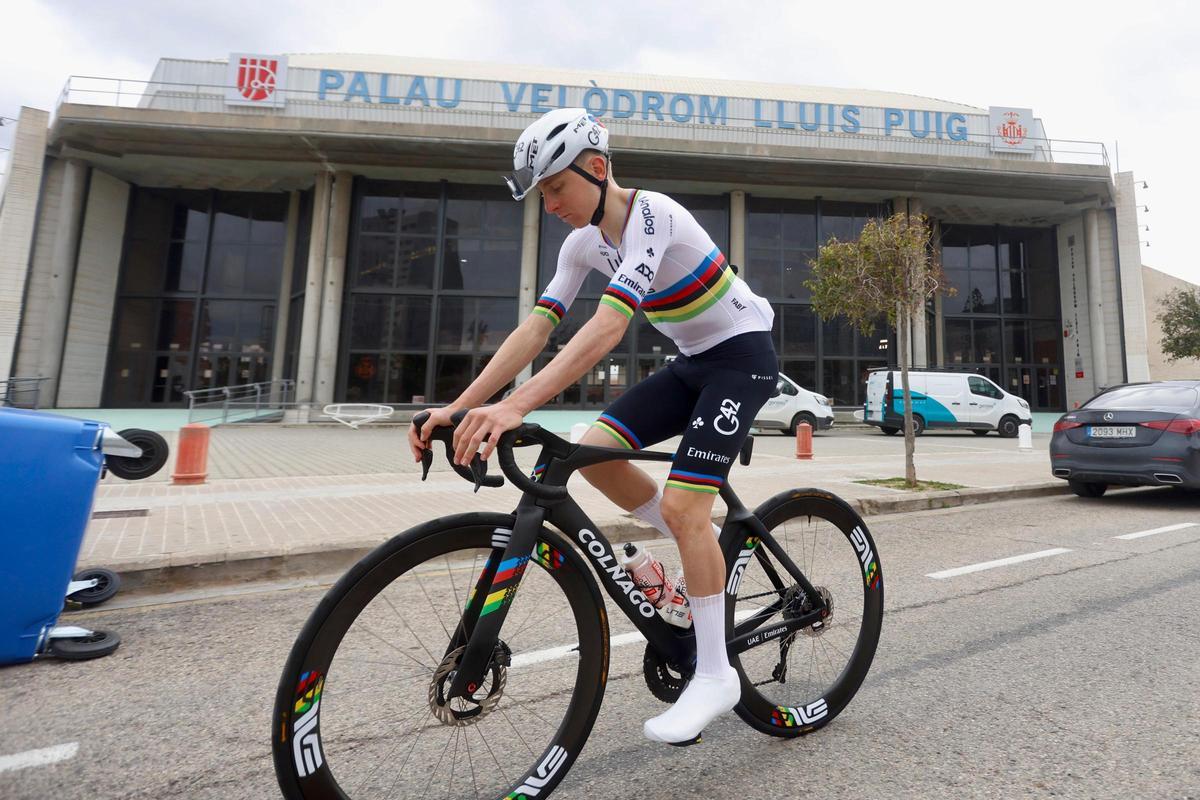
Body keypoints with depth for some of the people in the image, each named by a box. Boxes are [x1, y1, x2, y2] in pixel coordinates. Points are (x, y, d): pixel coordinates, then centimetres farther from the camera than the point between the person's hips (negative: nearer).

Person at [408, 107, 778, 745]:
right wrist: (457, 407, -17)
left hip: (741, 353, -7)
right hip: (692, 362, 7)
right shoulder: (585, 242, 0)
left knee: (682, 503, -18)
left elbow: (608, 327, -38)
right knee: (596, 451, -7)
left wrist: (514, 408, -46)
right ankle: (708, 556, 12)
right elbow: (534, 330, -8)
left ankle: (714, 674, 2)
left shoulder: (651, 215, -23)